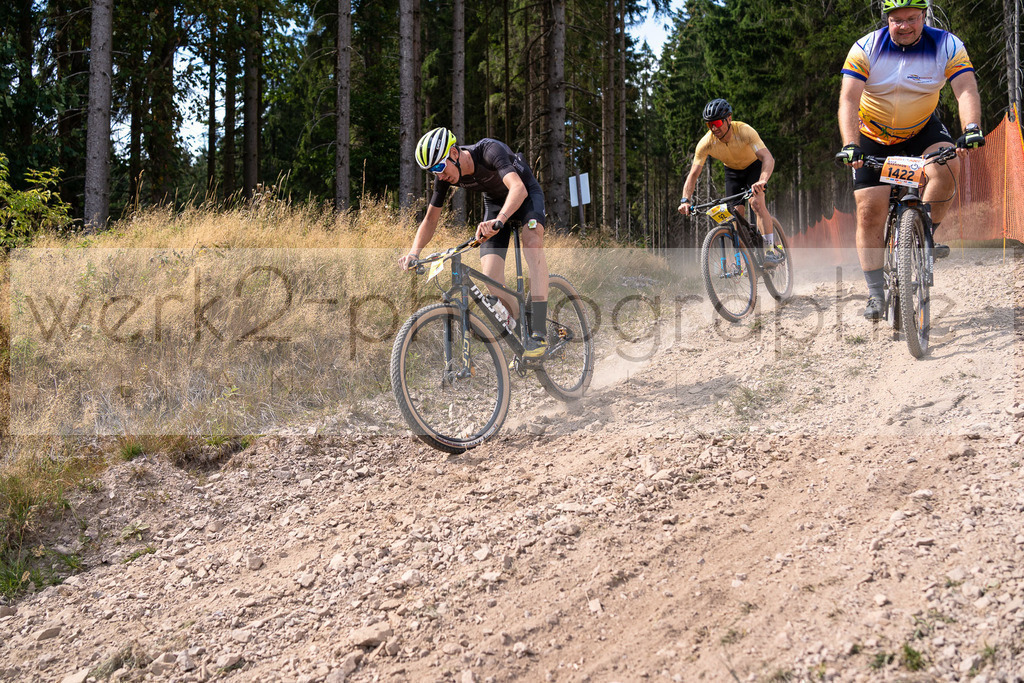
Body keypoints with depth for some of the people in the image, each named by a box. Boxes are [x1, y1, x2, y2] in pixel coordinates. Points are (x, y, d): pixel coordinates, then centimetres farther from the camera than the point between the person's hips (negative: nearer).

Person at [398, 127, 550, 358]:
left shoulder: (489, 151, -37)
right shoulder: (444, 176, -20)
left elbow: (518, 188, -53)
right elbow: (430, 219, -8)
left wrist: (499, 221, -70)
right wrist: (414, 253, -25)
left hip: (526, 193, -5)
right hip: (494, 202, 5)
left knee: (532, 243, -34)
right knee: (491, 278, -14)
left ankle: (538, 332, -37)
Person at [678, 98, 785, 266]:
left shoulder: (744, 131, -35)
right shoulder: (706, 143, -27)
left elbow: (768, 158, -44)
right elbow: (693, 174, -24)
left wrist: (762, 181, -62)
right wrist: (685, 200, -39)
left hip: (754, 165, -3)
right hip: (732, 171, 3)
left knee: (756, 202, -26)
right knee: (736, 212, -8)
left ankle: (772, 250, -23)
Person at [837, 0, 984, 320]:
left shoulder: (947, 46, -16)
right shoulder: (865, 49, -18)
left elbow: (966, 90, -26)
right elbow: (848, 100, -27)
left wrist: (972, 130, -45)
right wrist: (850, 146, -42)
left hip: (922, 129, 1)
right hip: (874, 137, 0)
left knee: (947, 165, -31)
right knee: (869, 211, -10)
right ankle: (876, 293, -1)